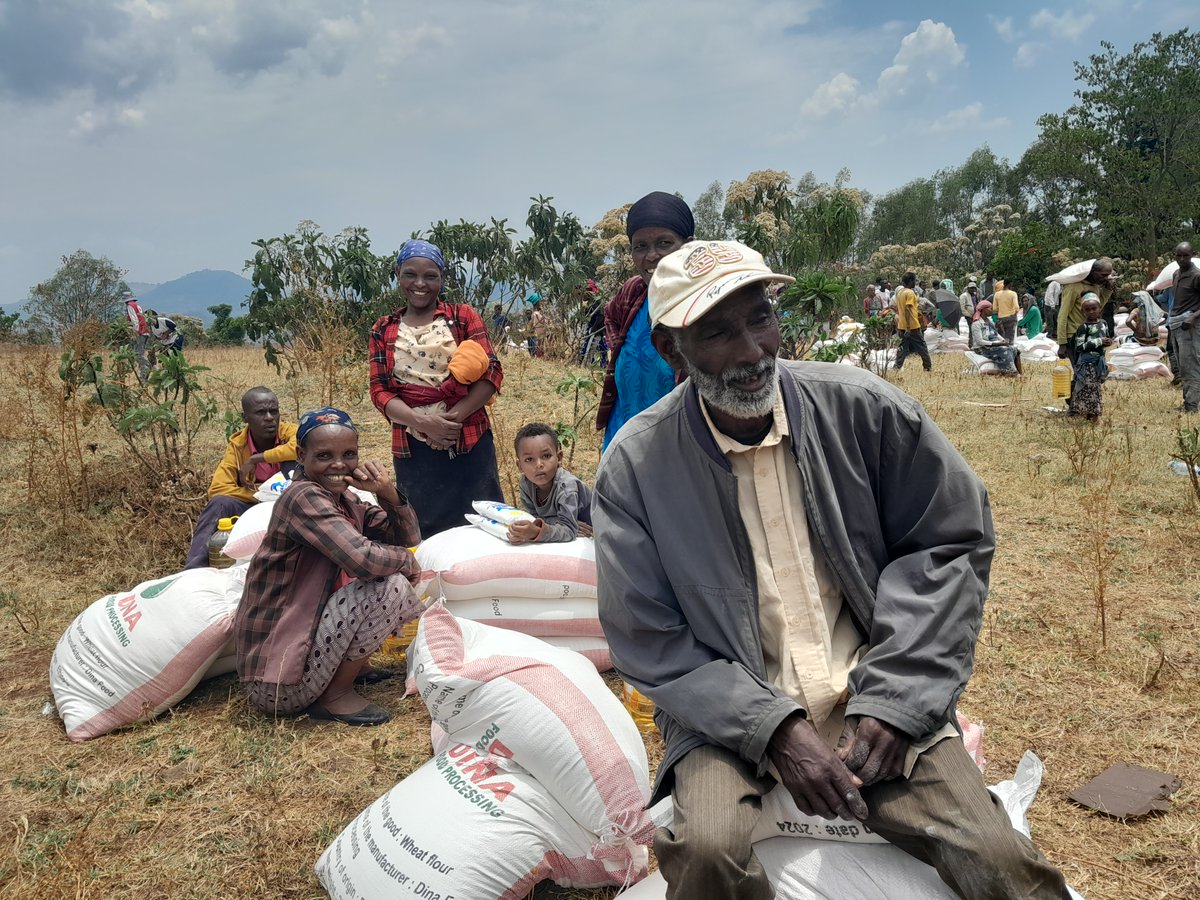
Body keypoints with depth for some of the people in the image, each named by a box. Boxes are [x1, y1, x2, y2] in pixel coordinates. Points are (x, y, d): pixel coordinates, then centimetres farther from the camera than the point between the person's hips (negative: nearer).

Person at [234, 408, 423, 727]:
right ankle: (335, 695, -7)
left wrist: (388, 493, -9)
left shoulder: (343, 501, 8)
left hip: (305, 636, 9)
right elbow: (363, 559, -32)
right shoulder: (304, 497, -19)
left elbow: (409, 539, 9)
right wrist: (405, 560, -12)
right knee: (390, 585, -22)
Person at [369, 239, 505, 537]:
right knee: (423, 531, 11)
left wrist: (453, 417, -16)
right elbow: (380, 390, 3)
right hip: (413, 448, 2)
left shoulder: (463, 316, 3)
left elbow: (492, 371, -4)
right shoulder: (383, 330, 9)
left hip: (468, 441, -2)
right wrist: (422, 421, -15)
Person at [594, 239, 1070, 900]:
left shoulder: (865, 408, -4)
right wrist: (773, 728, -16)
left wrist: (894, 699, -6)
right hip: (731, 712, 0)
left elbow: (954, 541, 3)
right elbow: (648, 642, -5)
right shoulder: (634, 466, -8)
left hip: (877, 702, 1)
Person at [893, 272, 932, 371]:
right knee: (921, 347, 4)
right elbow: (907, 310, -23)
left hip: (901, 326, 8)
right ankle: (928, 367, 12)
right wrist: (908, 328, -25)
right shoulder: (910, 293, -15)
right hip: (912, 326, -8)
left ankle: (897, 367, 0)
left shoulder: (899, 293, 12)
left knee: (903, 348, 8)